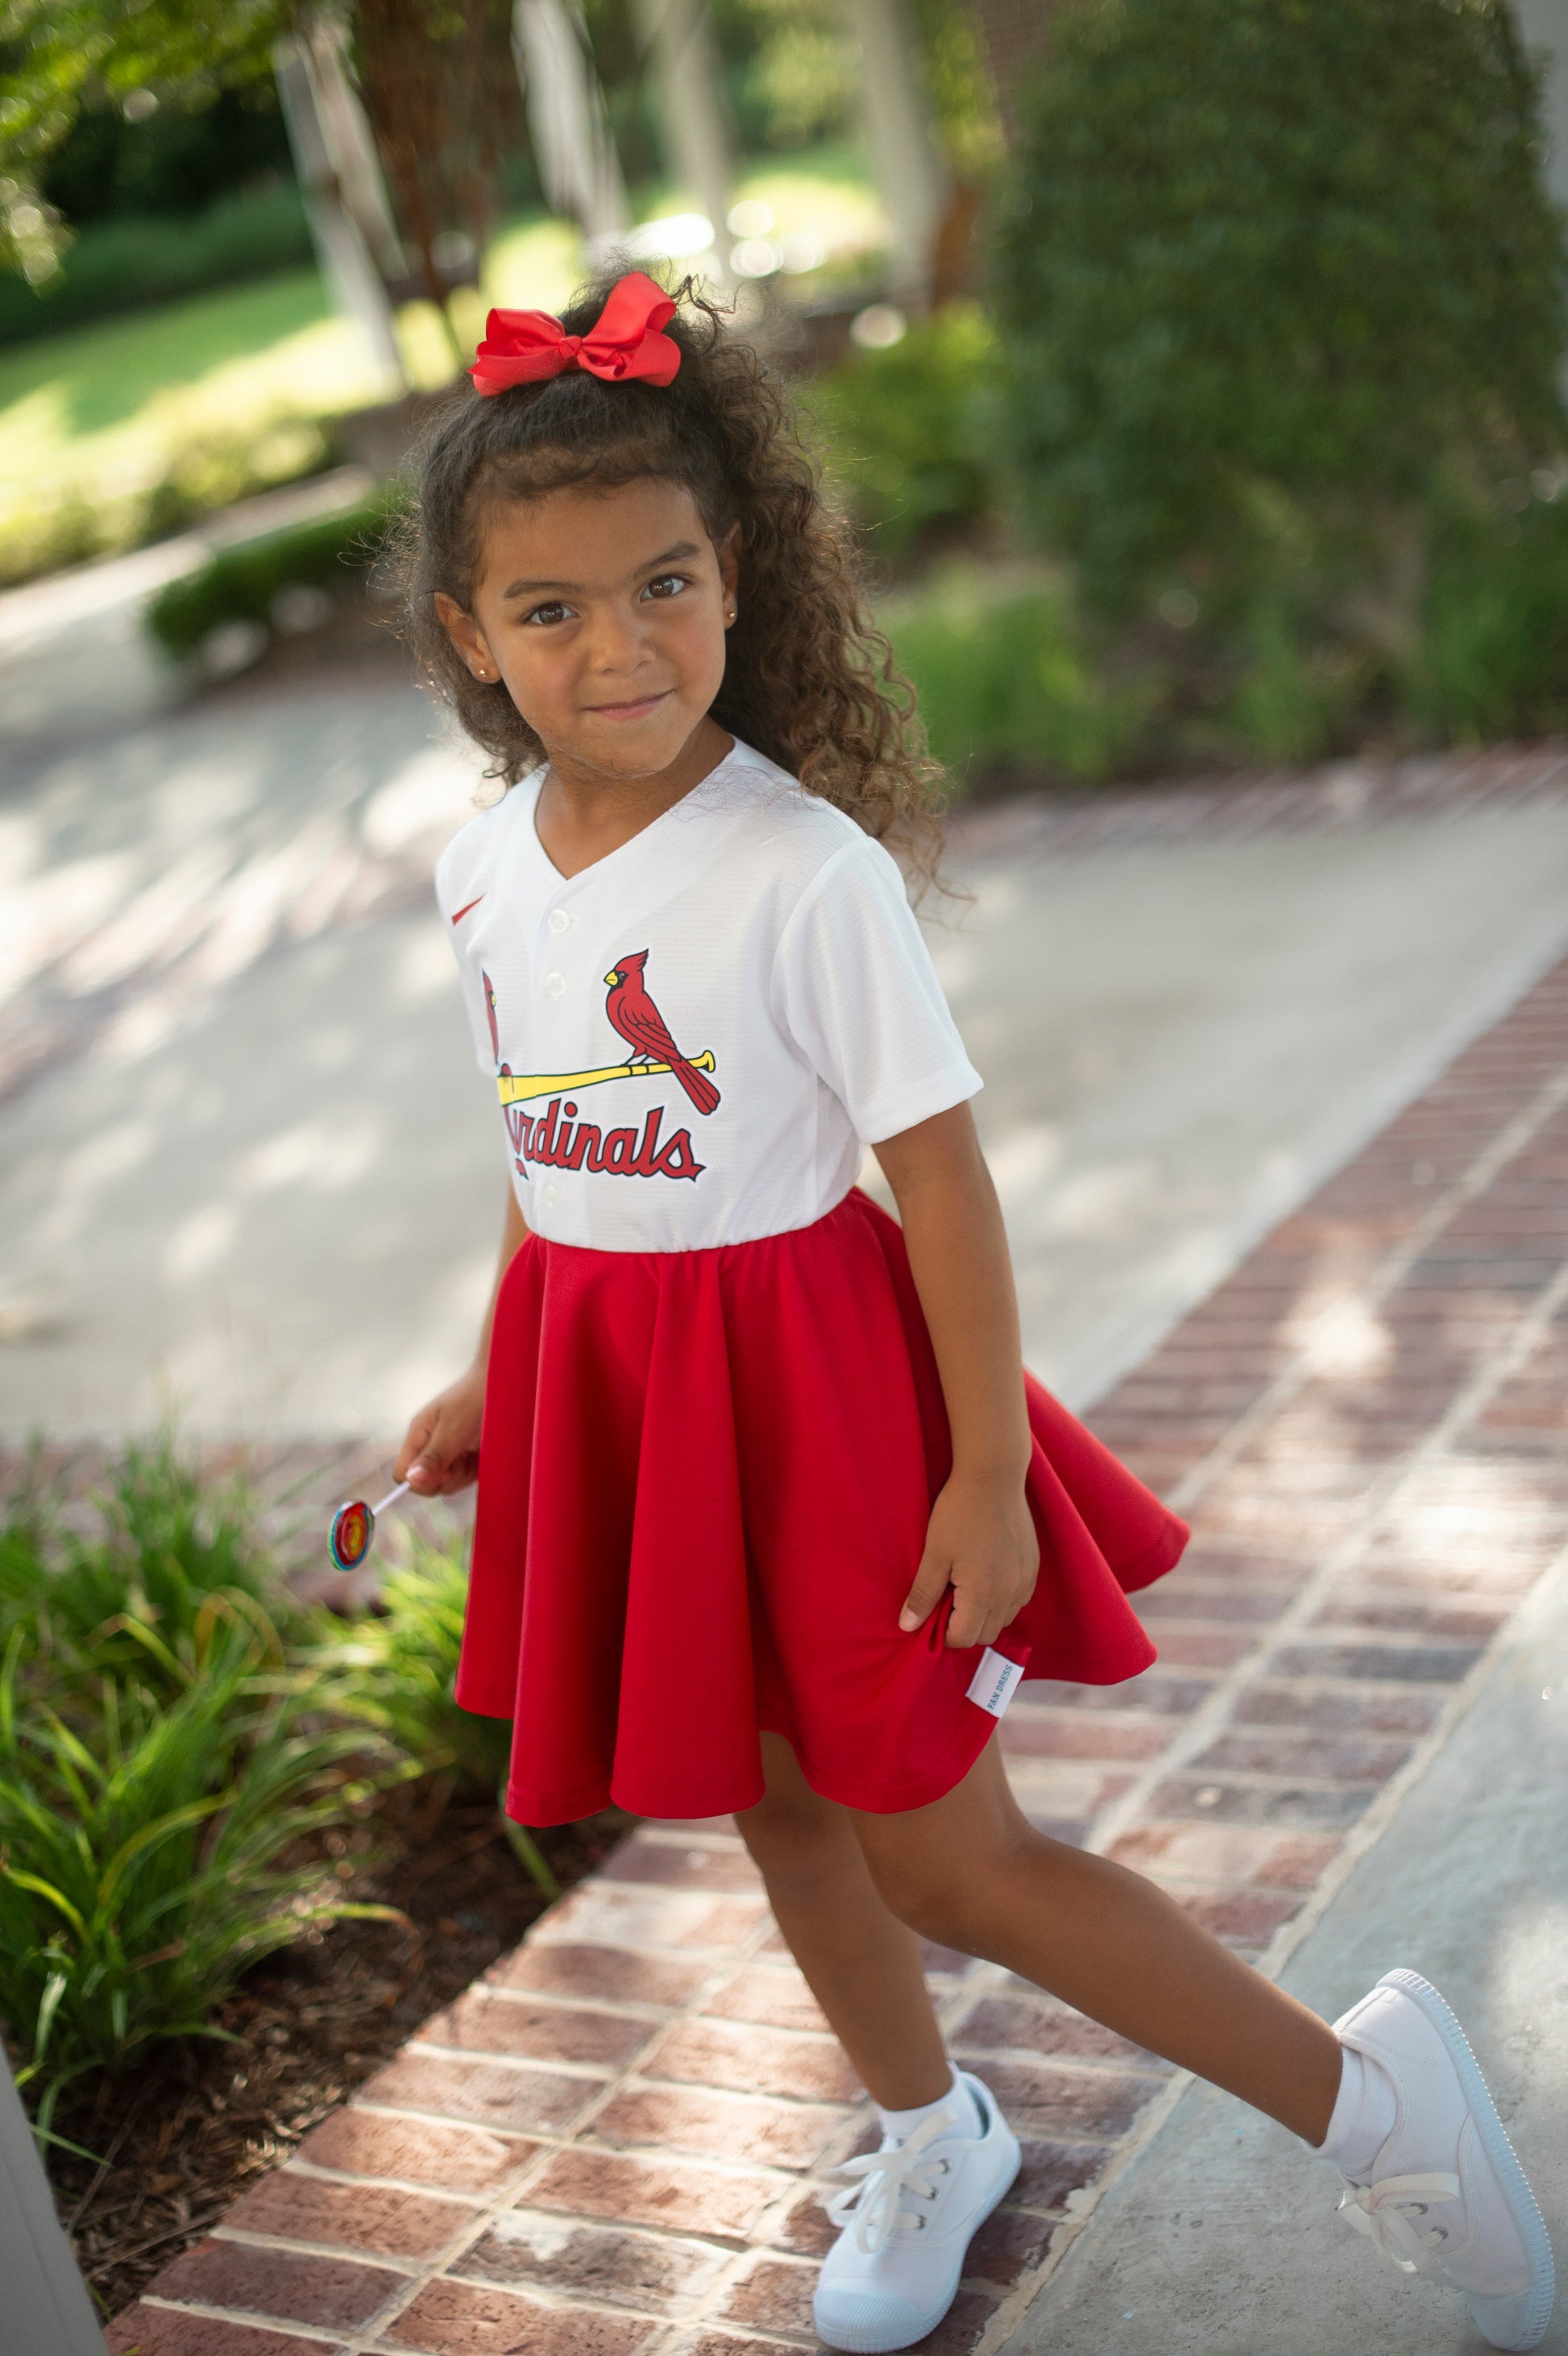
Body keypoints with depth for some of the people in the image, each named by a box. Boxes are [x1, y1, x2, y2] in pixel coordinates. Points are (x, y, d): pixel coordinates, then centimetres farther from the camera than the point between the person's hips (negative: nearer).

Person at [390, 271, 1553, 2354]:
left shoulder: (806, 871, -21)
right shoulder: (484, 870, 0)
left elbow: (941, 1179, -17)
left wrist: (988, 1474, -17)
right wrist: (496, 1387, 17)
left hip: (802, 1368, -6)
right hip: (606, 1387, 6)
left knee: (944, 1854, 0)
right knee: (778, 1808, 20)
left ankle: (1369, 2098, 17)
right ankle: (929, 2136, 45)